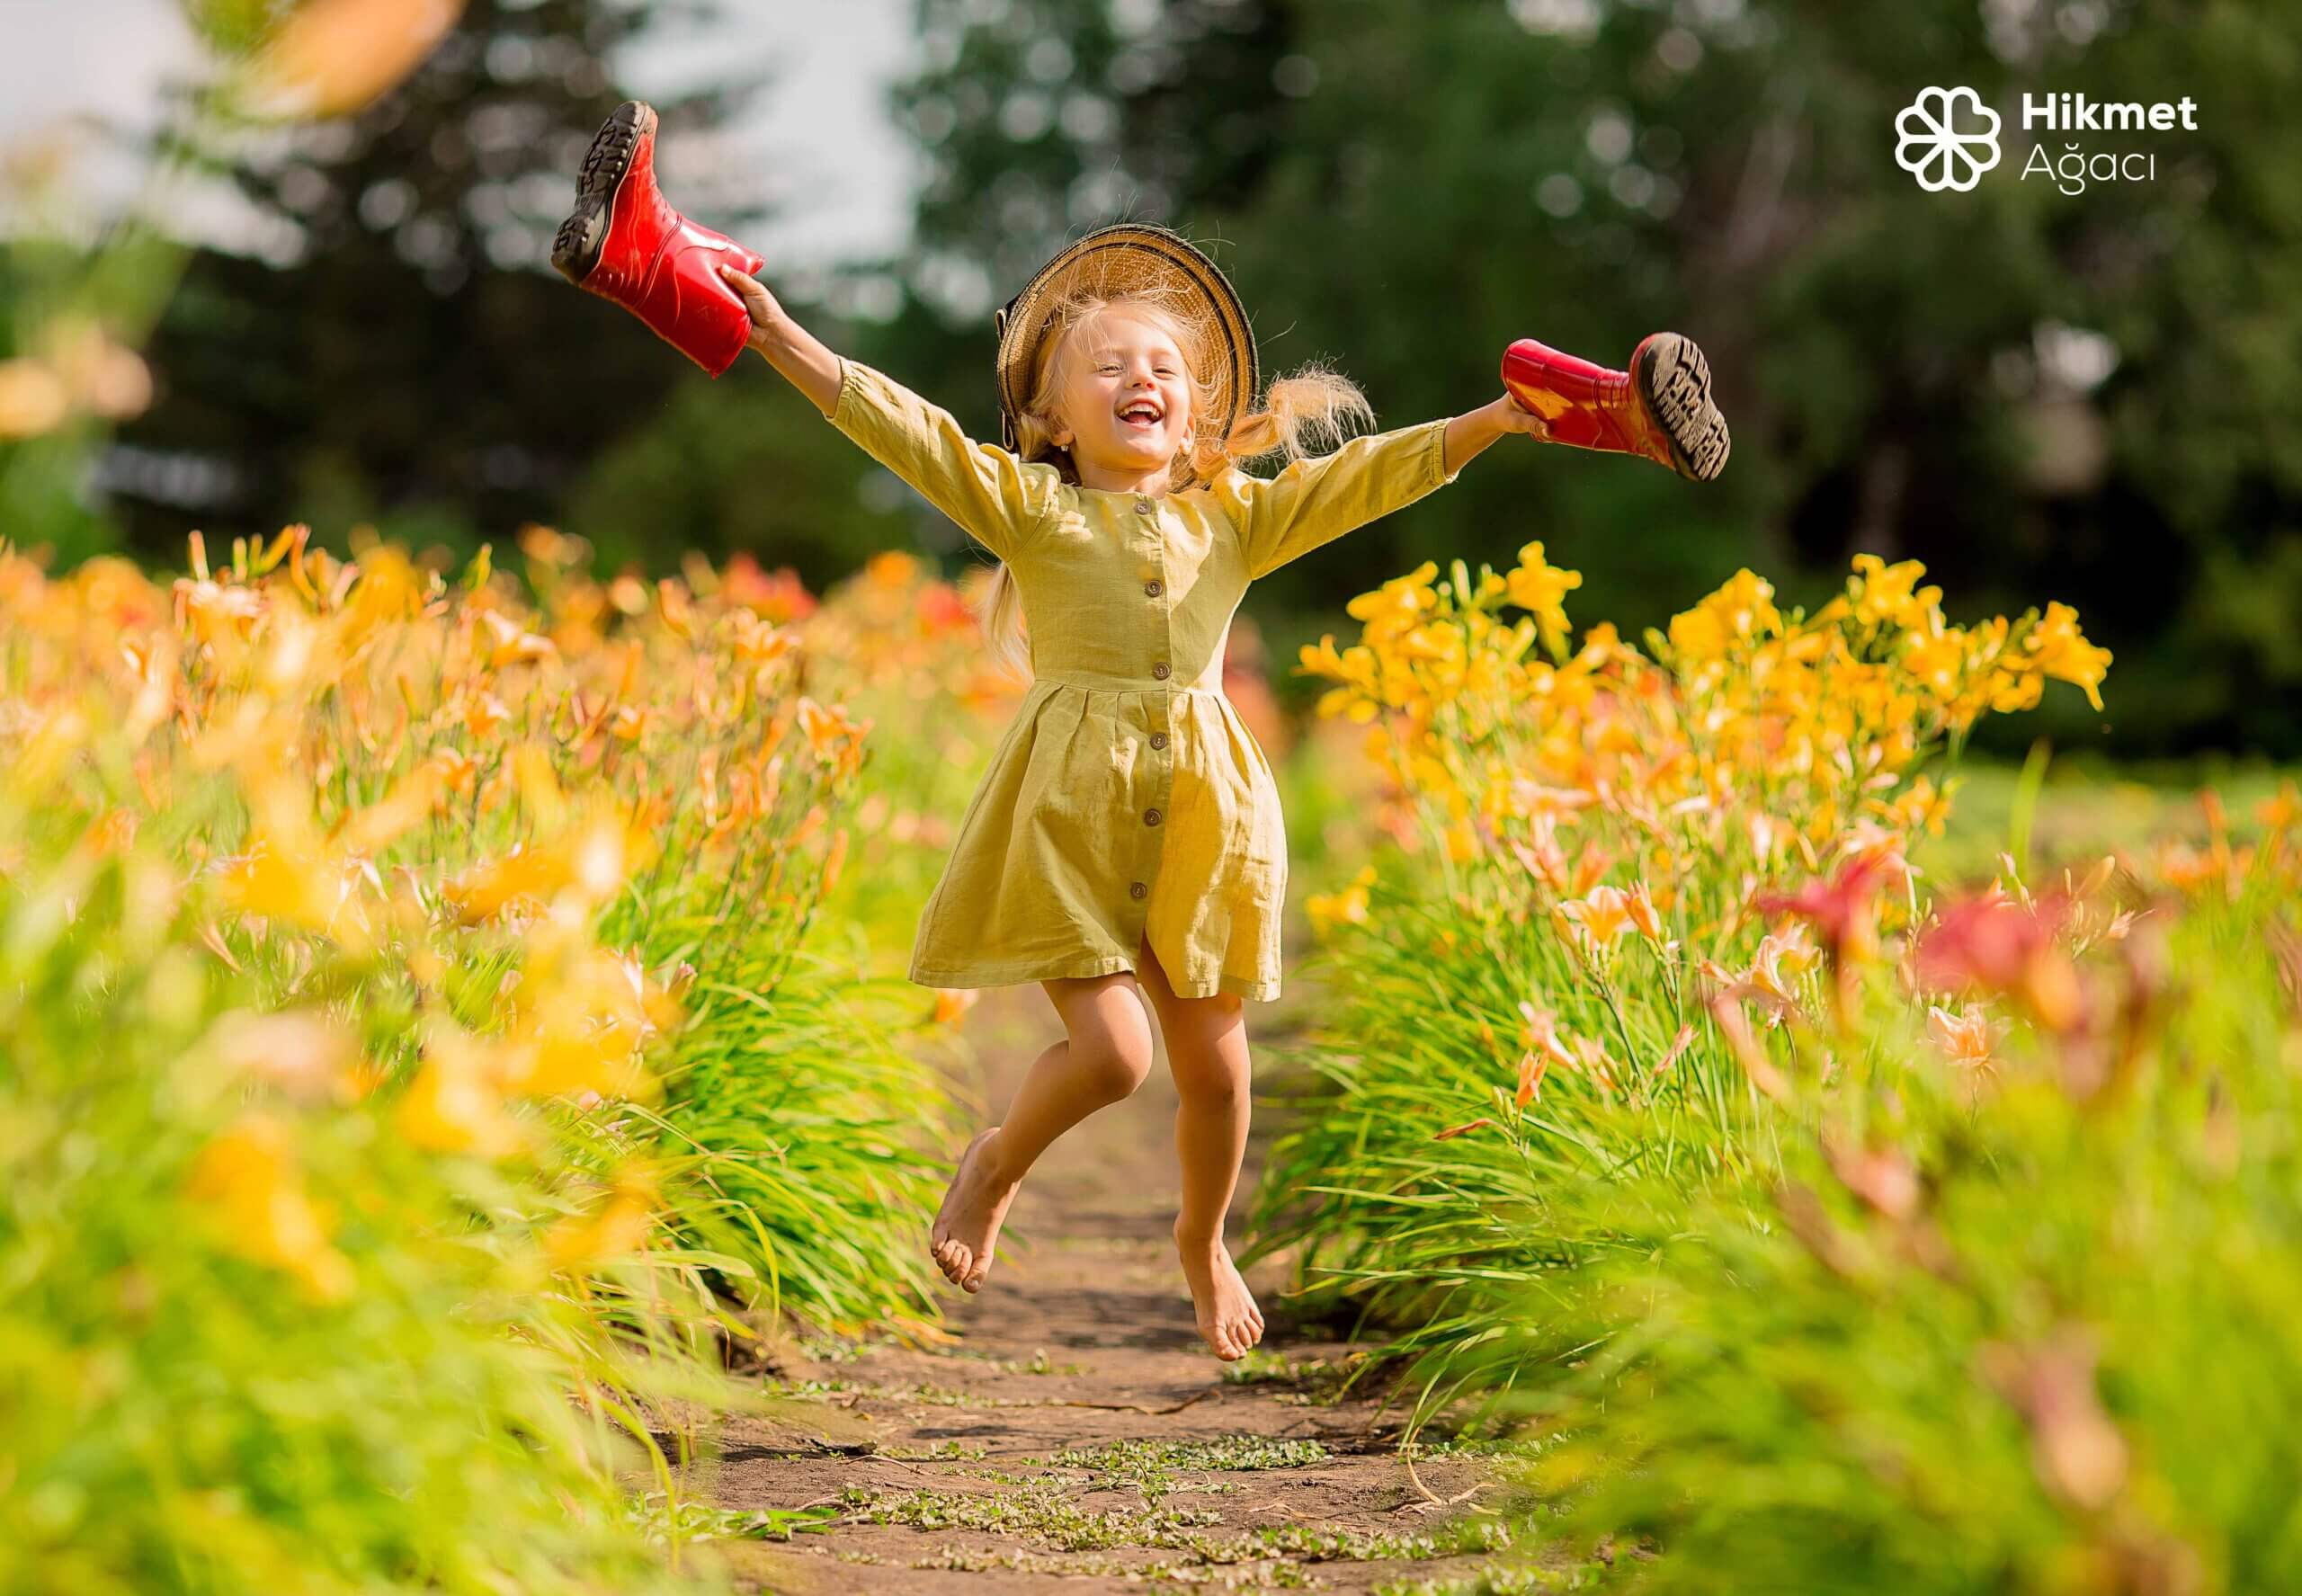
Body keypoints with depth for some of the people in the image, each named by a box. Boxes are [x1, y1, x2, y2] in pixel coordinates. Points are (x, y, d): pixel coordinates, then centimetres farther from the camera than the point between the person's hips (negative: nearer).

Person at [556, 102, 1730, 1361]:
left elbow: (1366, 474, 6)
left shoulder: (1234, 520, 11)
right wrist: (777, 338, -17)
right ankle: (994, 1168, 18)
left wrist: (1493, 421, -4)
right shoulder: (1028, 506, 1)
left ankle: (1203, 1245, 37)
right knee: (1111, 1047, -13)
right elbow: (907, 431, -8)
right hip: (1073, 807, -3)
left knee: (1212, 1063, 9)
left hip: (1200, 815, 3)